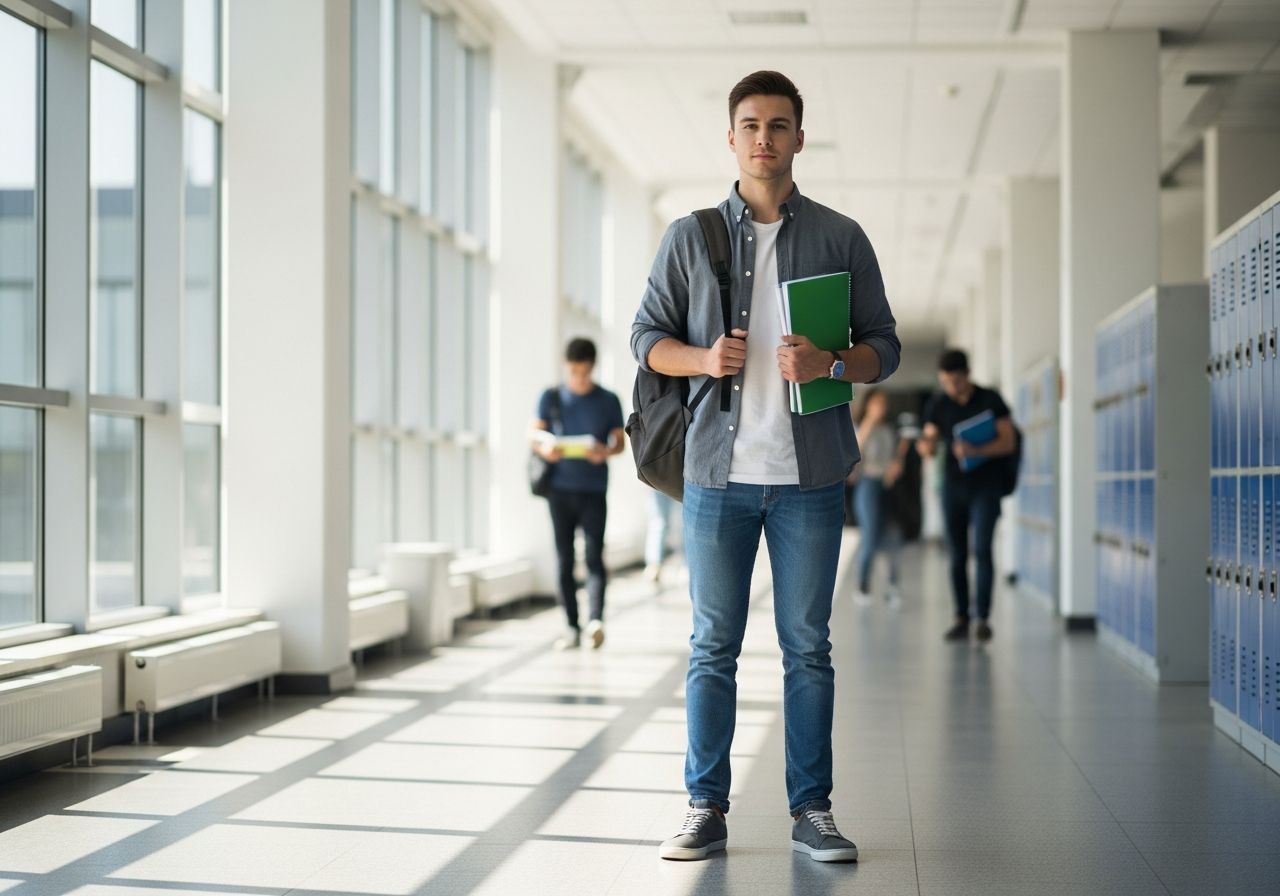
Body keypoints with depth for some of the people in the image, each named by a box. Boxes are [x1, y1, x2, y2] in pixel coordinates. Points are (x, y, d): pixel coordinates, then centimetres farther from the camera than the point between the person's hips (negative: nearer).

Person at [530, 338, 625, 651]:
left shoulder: (608, 401, 6)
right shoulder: (551, 398, 8)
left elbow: (620, 441, 6)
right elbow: (535, 435, 6)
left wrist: (606, 452, -17)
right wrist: (545, 448, -17)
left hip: (593, 489, -2)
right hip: (560, 488, 2)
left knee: (594, 555, -12)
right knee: (564, 559, 3)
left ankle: (596, 620, -21)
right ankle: (571, 627, 7)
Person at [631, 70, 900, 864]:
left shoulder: (842, 238, 7)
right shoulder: (690, 237, 8)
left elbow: (884, 346, 7)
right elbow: (648, 337, 10)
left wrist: (830, 364, -14)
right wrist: (704, 359, -11)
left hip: (809, 474, 0)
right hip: (720, 470, 0)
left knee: (807, 646, 5)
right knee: (713, 647, 4)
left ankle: (812, 809, 13)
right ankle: (707, 809, 11)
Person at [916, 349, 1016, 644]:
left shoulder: (990, 400, -4)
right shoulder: (937, 405, 4)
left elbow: (1009, 442, -7)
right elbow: (929, 447, 3)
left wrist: (975, 451, -23)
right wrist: (925, 445, -23)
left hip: (985, 487, -3)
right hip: (953, 486, 3)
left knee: (981, 550, -12)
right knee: (957, 555, 3)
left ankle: (983, 619, -11)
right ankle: (961, 619, 8)